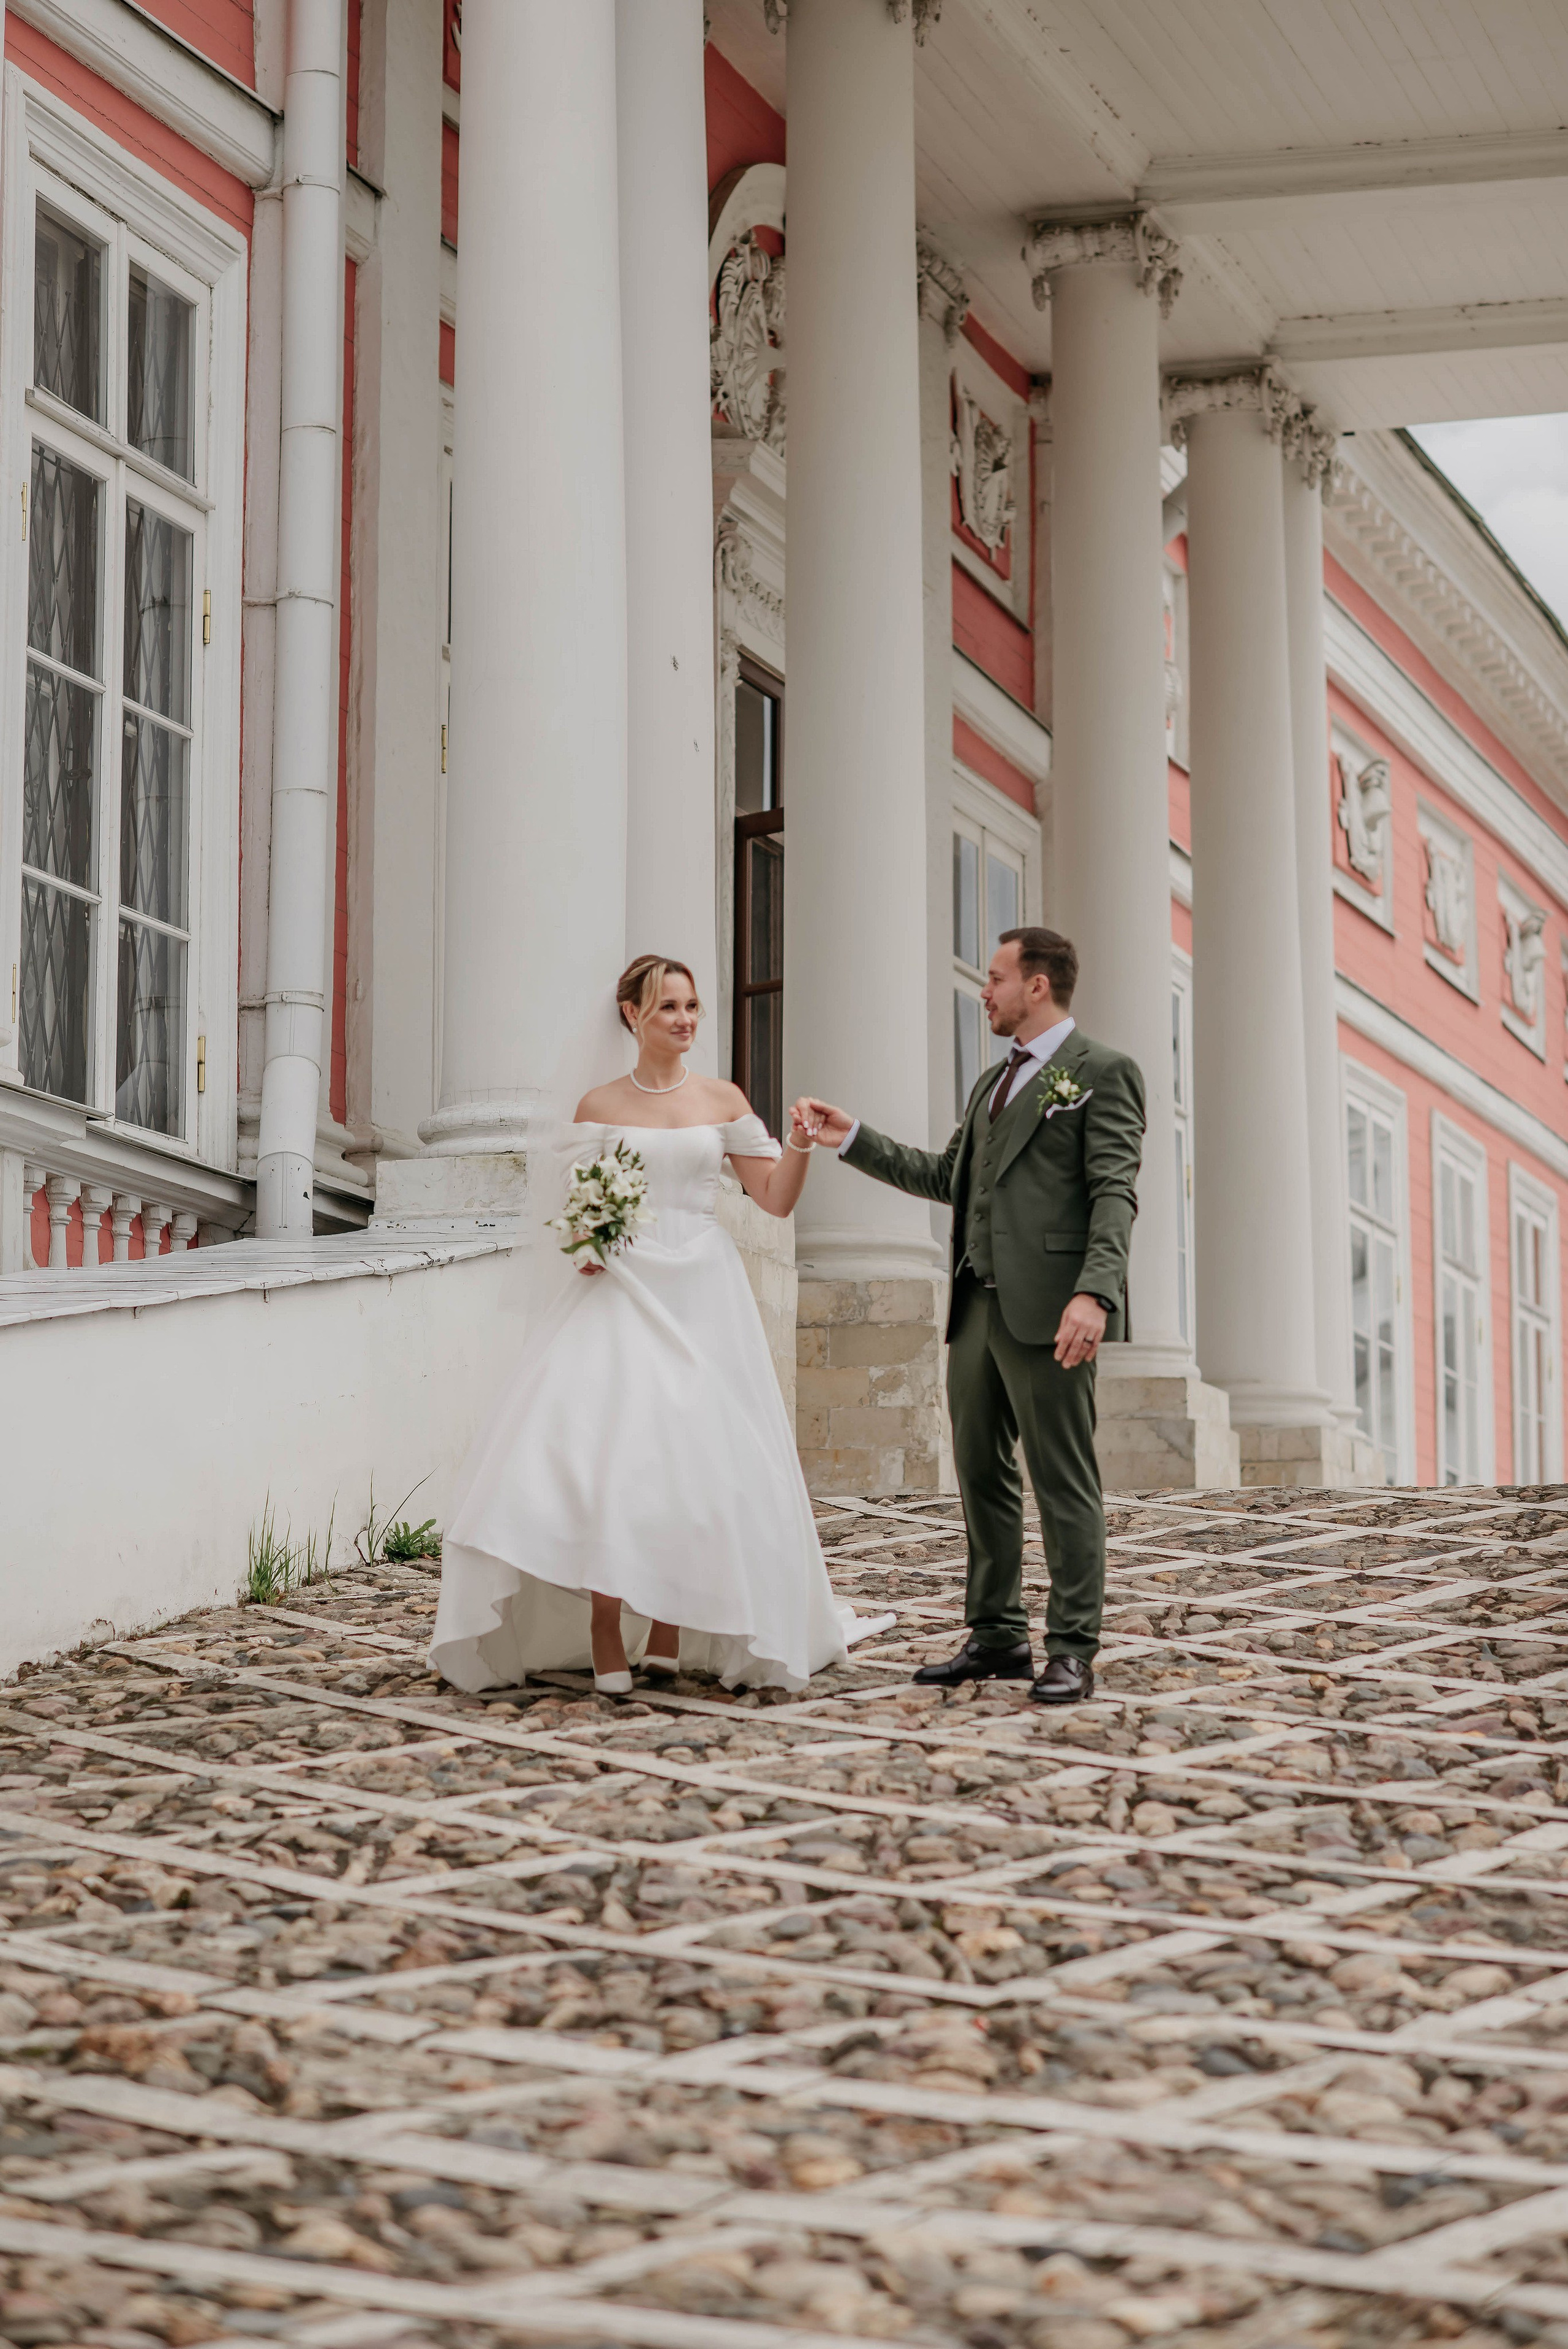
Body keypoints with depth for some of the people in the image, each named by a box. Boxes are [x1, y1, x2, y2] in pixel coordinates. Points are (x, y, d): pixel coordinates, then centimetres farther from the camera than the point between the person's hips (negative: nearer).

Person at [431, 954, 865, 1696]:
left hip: (700, 1298, 1)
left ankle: (668, 1642, 11)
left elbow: (775, 1198, 5)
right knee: (600, 1459, -14)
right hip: (621, 1295, -1)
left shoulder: (723, 1101, 8)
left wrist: (800, 1145, -12)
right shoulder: (599, 1106, 6)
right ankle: (605, 1647, -10)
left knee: (691, 1465, 0)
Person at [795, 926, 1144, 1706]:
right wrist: (853, 1139, 20)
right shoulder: (994, 1083, 24)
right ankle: (997, 1635, 19)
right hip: (978, 1307, 9)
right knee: (982, 1475, 10)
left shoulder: (1103, 1072, -3)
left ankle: (1072, 1650, -1)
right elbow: (945, 1176, 26)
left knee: (1063, 1482, -5)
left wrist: (1094, 1293, -25)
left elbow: (1114, 1194, -13)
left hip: (1046, 1311, -8)